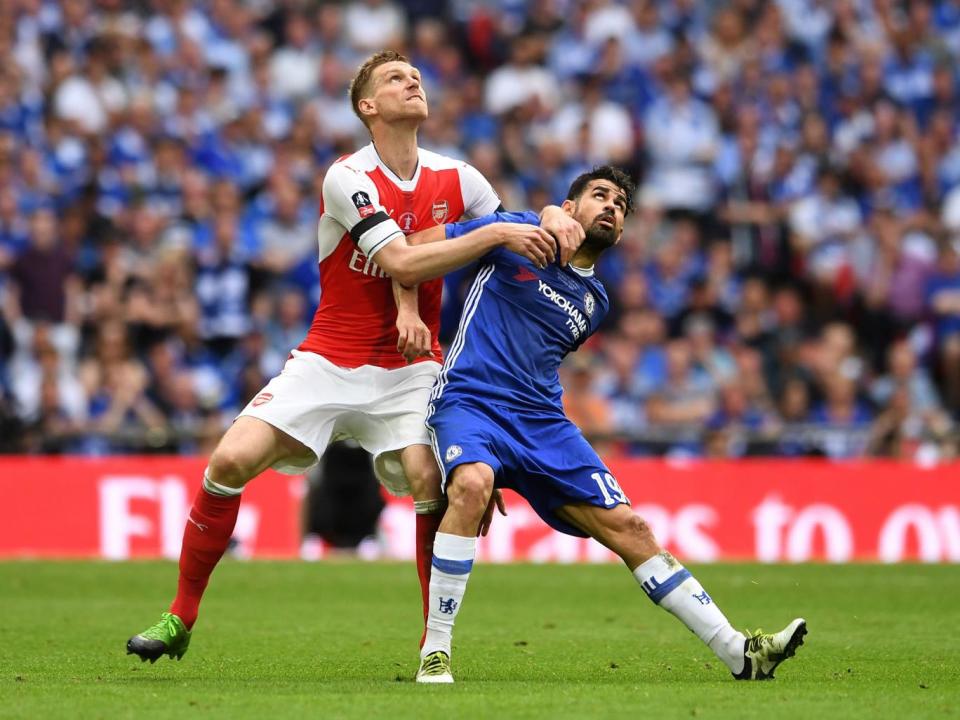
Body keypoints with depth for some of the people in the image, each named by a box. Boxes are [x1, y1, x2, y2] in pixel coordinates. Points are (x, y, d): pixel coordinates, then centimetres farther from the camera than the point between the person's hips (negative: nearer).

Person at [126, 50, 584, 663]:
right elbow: (403, 262, -23)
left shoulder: (455, 178, 2)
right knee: (231, 461, -16)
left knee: (430, 481, -25)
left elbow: (521, 236, 13)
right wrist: (499, 233, -27)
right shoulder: (347, 178, -11)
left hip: (411, 369, 2)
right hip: (328, 362, -2)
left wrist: (553, 218, -12)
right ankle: (181, 618, 2)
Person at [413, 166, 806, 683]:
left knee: (628, 527, 0)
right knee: (471, 484, -38)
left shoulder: (594, 302, 20)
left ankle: (740, 656, 2)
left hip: (543, 425, 6)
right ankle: (435, 652, -27)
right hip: (468, 402, -6)